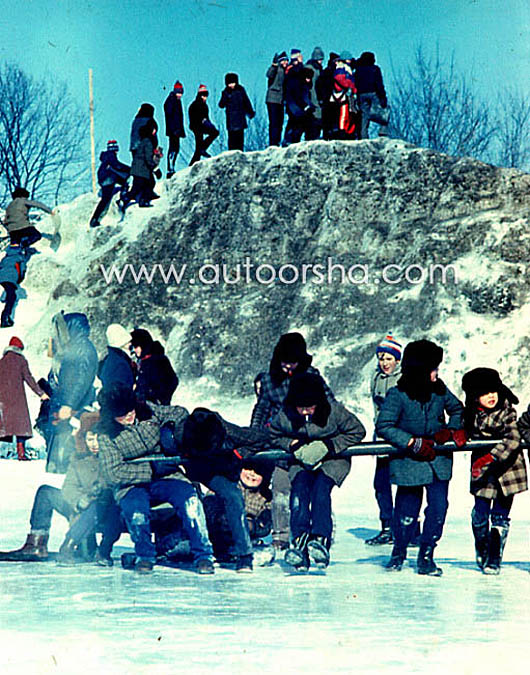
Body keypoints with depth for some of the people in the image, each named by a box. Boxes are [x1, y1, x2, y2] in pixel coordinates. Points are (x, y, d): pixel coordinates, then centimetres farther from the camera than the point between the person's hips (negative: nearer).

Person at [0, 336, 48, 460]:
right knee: (20, 420, -2)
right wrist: (40, 393, -1)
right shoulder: (21, 360, 3)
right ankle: (21, 451, -10)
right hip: (16, 396, -4)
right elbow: (28, 377, -3)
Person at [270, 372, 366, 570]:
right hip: (302, 462, 3)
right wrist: (294, 445, -17)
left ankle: (321, 539, -37)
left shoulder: (334, 411, -24)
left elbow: (357, 431, -13)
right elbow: (274, 436, 3)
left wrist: (327, 446, -23)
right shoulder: (285, 415, -17)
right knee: (299, 489, -25)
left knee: (320, 488, -29)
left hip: (333, 460, -2)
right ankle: (300, 539, -32)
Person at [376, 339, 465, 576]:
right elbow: (383, 426, -19)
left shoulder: (439, 389, -1)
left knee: (438, 506, -5)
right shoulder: (397, 395, -16)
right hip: (409, 460, -4)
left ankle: (426, 556, 10)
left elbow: (456, 408, 16)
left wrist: (453, 430, -1)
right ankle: (399, 551, 29)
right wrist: (413, 443, -23)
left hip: (438, 458, 4)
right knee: (408, 508, 2)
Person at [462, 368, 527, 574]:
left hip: (507, 469, -2)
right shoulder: (472, 415, -3)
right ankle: (482, 551, 27)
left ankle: (495, 559, 9)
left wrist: (490, 457, -34)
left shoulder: (507, 413, -14)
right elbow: (467, 432, 14)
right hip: (482, 472, 3)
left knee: (500, 516, -1)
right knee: (480, 513, 2)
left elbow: (512, 440, -25)